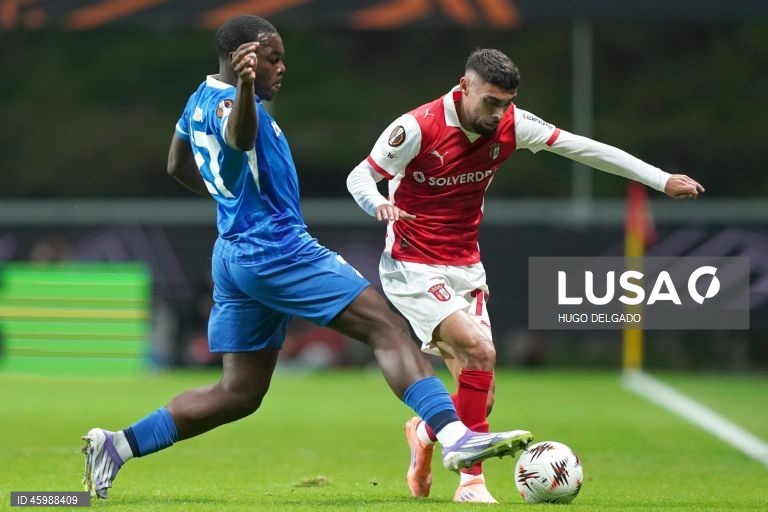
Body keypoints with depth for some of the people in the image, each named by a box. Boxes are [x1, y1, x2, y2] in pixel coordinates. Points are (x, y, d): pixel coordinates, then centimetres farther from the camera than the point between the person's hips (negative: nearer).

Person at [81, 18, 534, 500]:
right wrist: (245, 88, -60)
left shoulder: (200, 100, 15)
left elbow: (177, 166, 29)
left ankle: (118, 445, 7)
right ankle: (455, 434, -26)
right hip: (275, 249, -10)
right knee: (387, 327, -13)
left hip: (233, 256, 10)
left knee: (239, 393, 12)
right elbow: (240, 138, -40)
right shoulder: (229, 101, -15)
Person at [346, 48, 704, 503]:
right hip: (413, 268, -6)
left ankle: (424, 433, 28)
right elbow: (359, 177, -10)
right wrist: (379, 205, -34)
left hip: (466, 267, 6)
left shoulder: (511, 126, -5)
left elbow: (583, 148, -2)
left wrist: (661, 179, -3)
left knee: (481, 392, -2)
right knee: (480, 351, -24)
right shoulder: (417, 128, -18)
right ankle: (472, 481, -13)